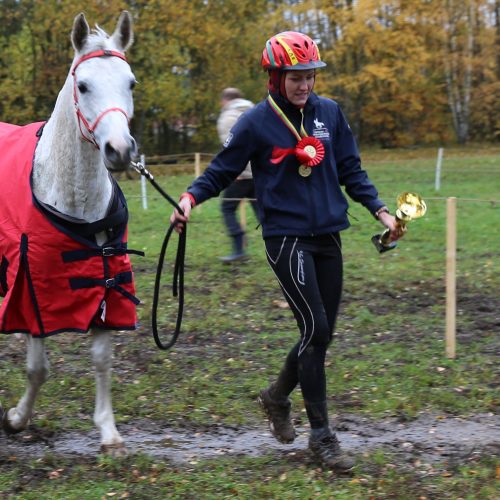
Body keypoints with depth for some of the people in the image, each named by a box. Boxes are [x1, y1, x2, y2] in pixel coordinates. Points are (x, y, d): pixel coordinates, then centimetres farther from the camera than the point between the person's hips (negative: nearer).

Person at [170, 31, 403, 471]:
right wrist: (191, 197, -16)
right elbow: (222, 170, 1)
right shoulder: (257, 122, -5)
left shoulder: (330, 113, 6)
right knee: (315, 329, -12)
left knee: (322, 333, 10)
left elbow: (351, 171, 13)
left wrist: (380, 211, 6)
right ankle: (322, 436, -2)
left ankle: (277, 397, 35)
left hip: (328, 236, 5)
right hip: (286, 237, -5)